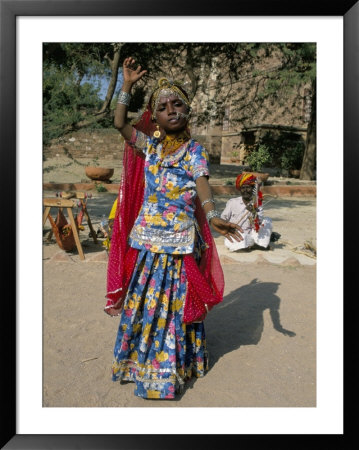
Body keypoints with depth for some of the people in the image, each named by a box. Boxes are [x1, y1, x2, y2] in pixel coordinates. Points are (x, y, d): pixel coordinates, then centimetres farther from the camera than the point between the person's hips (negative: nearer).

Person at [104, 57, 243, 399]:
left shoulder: (193, 150, -4)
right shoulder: (149, 146, 7)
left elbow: (201, 185, -20)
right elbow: (120, 123, 5)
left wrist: (212, 216, -37)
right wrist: (127, 86, 6)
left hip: (179, 241, -3)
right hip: (146, 239, 4)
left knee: (173, 303, 6)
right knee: (143, 300, 14)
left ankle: (170, 368, 26)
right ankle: (142, 360, 36)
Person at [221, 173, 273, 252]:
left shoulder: (257, 204, 3)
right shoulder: (232, 202, 1)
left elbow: (258, 224, -11)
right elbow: (222, 219, 6)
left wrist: (254, 213, -30)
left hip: (249, 234, 2)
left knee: (267, 220, -10)